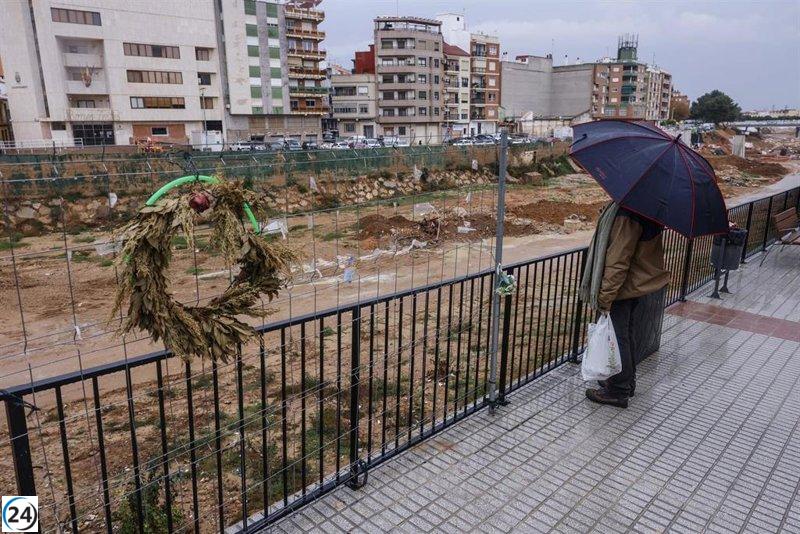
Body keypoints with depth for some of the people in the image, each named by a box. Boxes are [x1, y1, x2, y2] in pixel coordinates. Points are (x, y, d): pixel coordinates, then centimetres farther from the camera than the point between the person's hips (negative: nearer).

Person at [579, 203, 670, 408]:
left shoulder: (627, 214, -27)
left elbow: (618, 260, -26)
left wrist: (605, 296, -20)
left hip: (625, 287, -9)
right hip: (645, 282, 9)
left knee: (617, 338, 5)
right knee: (633, 335, 19)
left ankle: (618, 391, 18)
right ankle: (627, 382, 35)